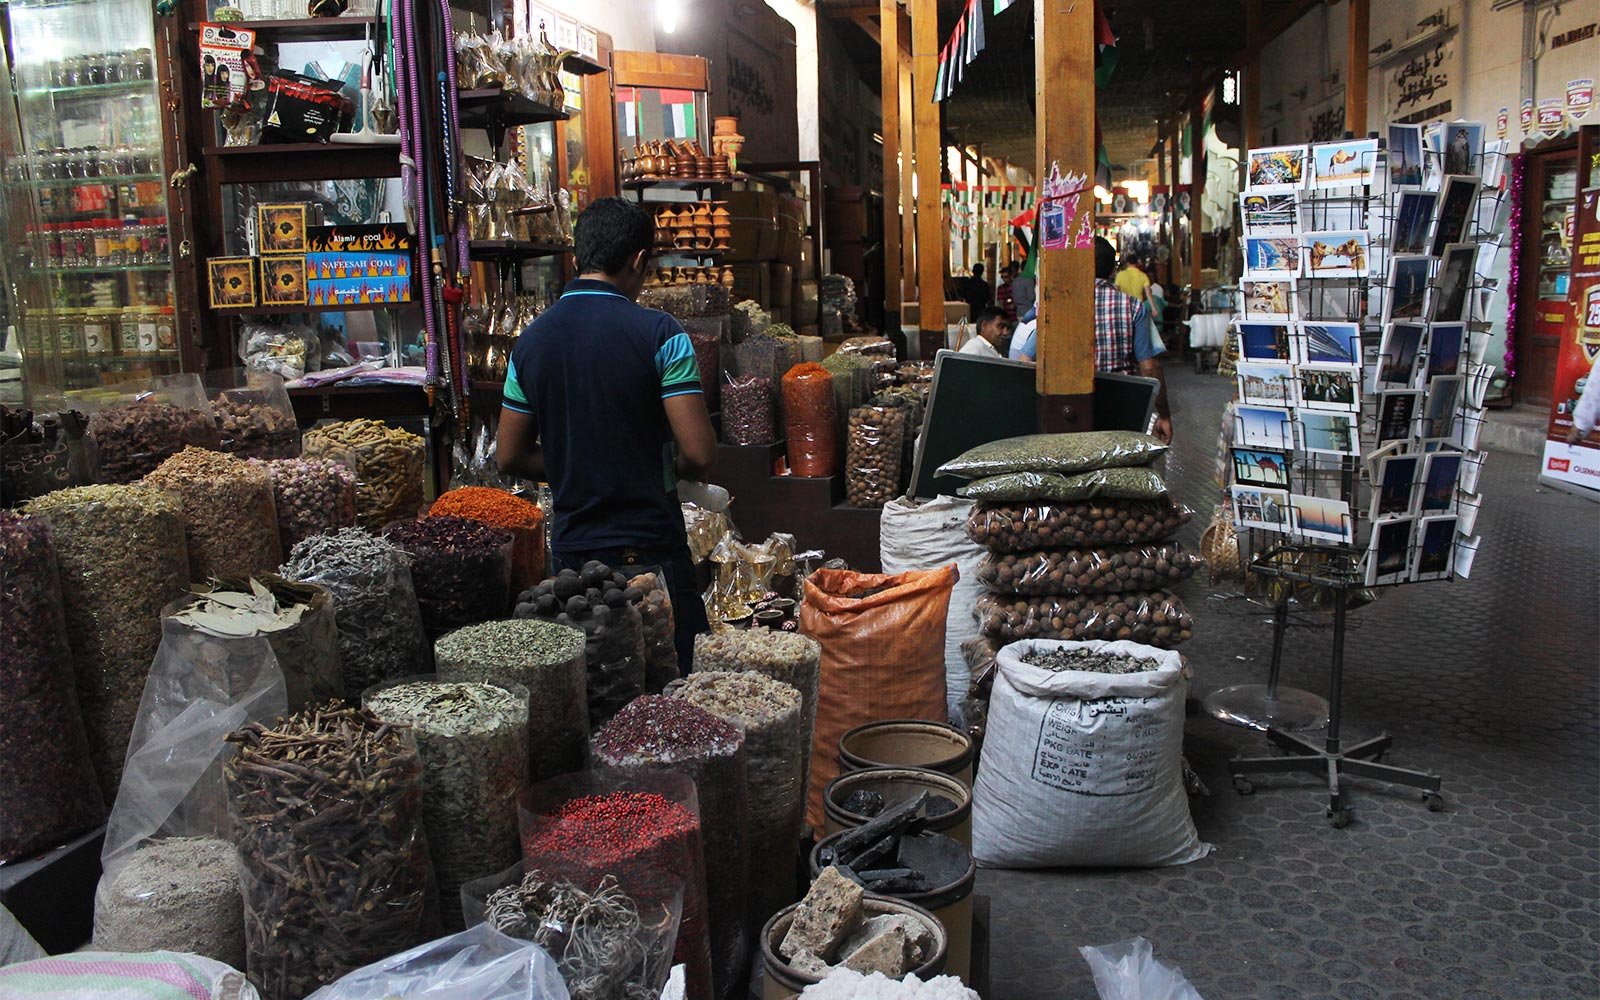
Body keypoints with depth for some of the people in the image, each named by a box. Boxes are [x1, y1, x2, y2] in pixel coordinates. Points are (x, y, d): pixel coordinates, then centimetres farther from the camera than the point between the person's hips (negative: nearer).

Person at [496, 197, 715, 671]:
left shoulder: (532, 339, 4)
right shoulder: (658, 333, -12)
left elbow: (511, 458, 10)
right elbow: (699, 454, -17)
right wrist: (666, 467, 5)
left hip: (571, 548, 5)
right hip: (649, 550, -5)